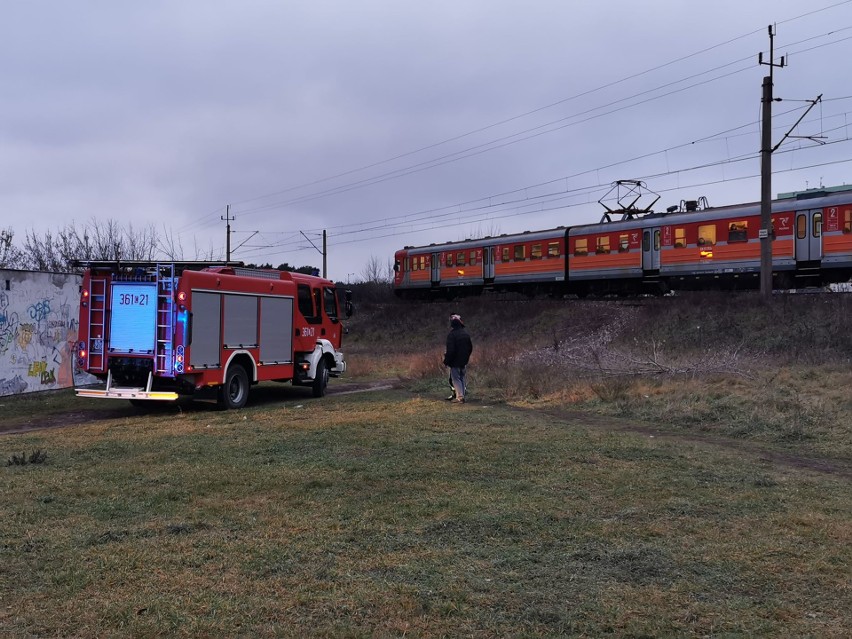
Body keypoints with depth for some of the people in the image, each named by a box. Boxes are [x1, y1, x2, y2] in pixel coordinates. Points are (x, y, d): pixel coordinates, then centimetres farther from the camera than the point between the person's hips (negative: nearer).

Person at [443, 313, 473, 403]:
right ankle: (461, 395, 19)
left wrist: (446, 361, -10)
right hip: (463, 361, 7)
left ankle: (460, 397, -5)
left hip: (455, 362, -7)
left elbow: (450, 350, -20)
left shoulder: (452, 334, -18)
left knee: (456, 379, -1)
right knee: (461, 378, 15)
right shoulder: (465, 333, 6)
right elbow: (470, 347, 13)